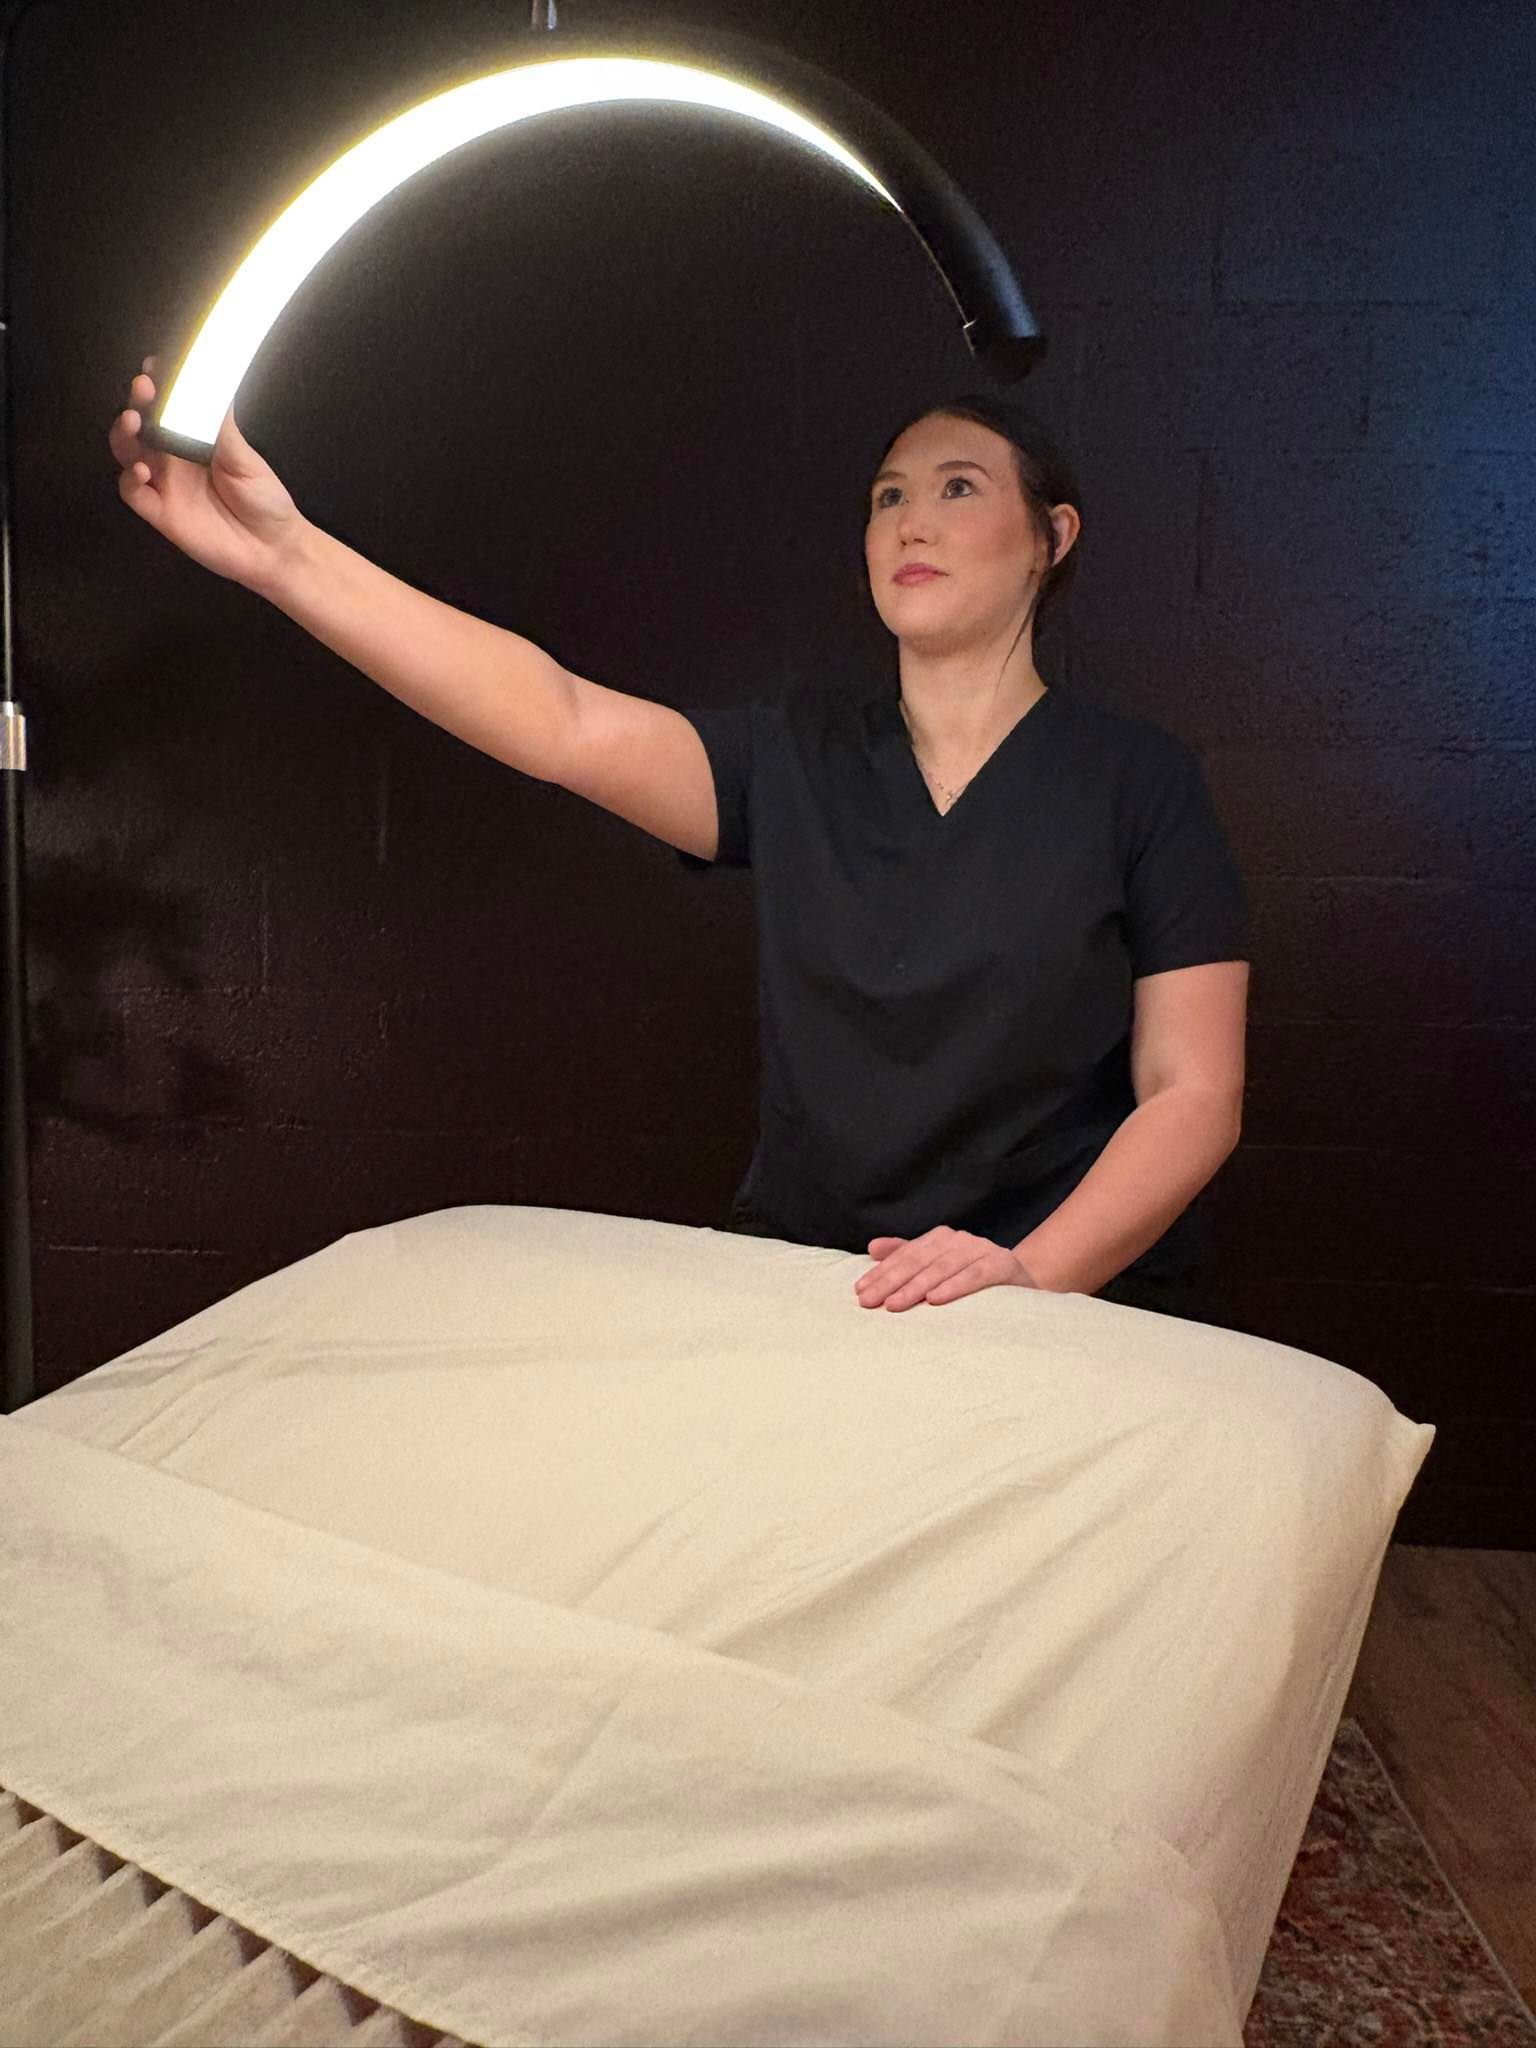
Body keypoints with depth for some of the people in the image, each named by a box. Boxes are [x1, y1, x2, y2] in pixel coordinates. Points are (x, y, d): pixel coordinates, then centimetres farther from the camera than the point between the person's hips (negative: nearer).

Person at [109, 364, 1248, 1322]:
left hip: (1074, 1302, -2)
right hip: (794, 1276, 3)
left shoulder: (1138, 779, -2)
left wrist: (1030, 1275, -22)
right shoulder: (799, 756, 6)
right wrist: (284, 555, -22)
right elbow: (567, 725, -11)